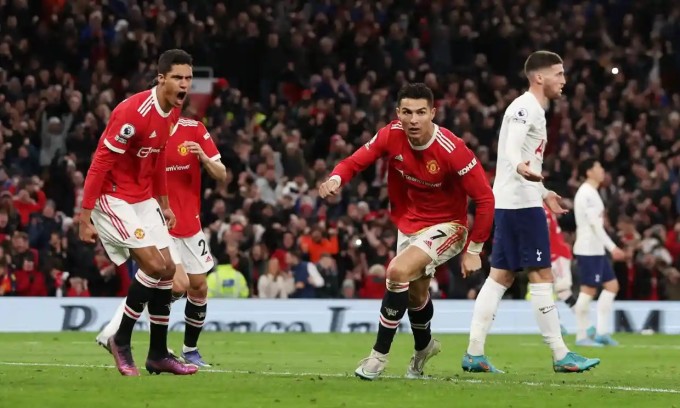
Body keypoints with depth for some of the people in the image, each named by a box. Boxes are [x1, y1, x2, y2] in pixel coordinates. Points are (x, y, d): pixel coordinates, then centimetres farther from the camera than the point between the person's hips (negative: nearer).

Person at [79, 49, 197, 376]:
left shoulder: (173, 112, 3)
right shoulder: (134, 113, -24)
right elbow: (100, 163, -23)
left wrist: (164, 204, 20)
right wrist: (85, 217, -23)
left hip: (143, 199, 9)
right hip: (114, 198, -9)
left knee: (167, 270, 4)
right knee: (154, 266, -17)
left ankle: (158, 354, 12)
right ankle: (121, 340, -1)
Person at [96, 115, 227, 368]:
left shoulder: (195, 130, 1)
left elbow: (221, 176, 1)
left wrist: (203, 157, -19)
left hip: (190, 223, 5)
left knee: (199, 288, 6)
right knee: (179, 284, -21)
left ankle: (190, 350, 24)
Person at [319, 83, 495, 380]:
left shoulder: (452, 150, -30)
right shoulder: (391, 136, -17)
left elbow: (484, 198, -23)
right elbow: (354, 162, -9)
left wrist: (474, 250, -19)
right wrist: (336, 179, -33)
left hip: (447, 225, -6)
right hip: (409, 223, 6)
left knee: (398, 271, -27)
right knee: (415, 292, 23)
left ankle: (379, 354, -13)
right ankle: (424, 347, 54)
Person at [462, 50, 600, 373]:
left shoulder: (533, 110, 20)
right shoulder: (525, 107, -11)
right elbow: (512, 149, -26)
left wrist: (543, 192, 42)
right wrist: (521, 168, -48)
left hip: (511, 203, 10)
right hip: (522, 204, -10)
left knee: (501, 277, 7)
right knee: (541, 276, -7)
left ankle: (474, 354, 5)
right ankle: (561, 356, -6)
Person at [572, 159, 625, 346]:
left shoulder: (590, 192, 18)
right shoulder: (587, 193, -14)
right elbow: (595, 224, -20)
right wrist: (612, 247, -21)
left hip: (596, 250, 10)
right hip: (589, 249, -10)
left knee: (612, 285, 9)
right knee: (588, 290, -7)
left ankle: (602, 333, 7)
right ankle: (582, 336, -4)